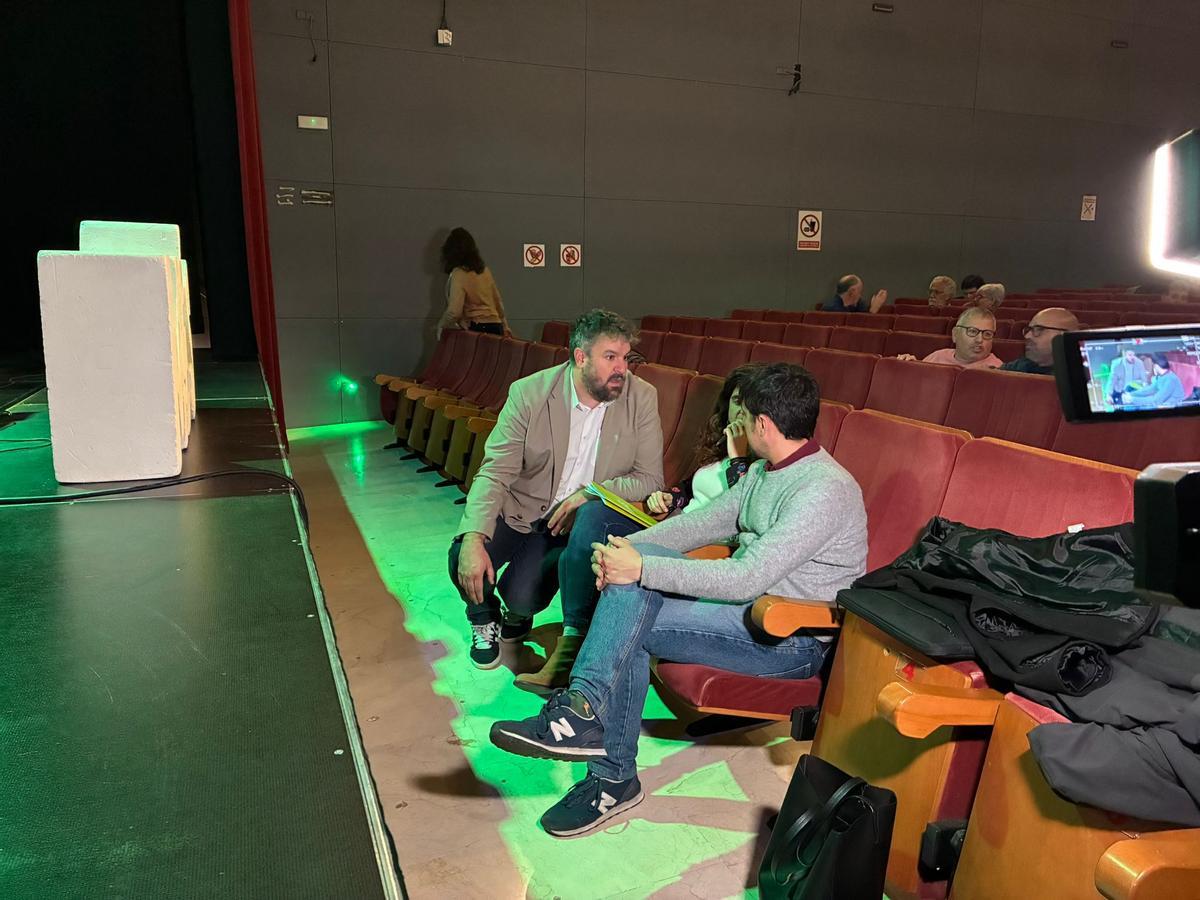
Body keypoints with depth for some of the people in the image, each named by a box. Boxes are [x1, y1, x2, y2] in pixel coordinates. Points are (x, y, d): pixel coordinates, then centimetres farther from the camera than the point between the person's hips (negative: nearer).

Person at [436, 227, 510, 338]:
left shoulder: (458, 274, -11)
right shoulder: (484, 270, 10)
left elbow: (454, 312, -20)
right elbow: (498, 301, 20)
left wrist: (441, 326, -1)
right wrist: (504, 327, 32)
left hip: (475, 330, -7)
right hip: (495, 327, 7)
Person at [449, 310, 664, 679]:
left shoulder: (642, 398, -9)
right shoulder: (528, 393, -12)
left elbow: (649, 478, -7)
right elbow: (494, 473, -15)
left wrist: (591, 493, -24)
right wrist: (473, 538, -30)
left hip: (580, 520, -1)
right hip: (520, 511, 1)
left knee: (521, 594, -24)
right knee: (465, 558, -24)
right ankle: (486, 620, 12)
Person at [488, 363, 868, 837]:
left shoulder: (825, 489, -21)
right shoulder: (763, 473, 10)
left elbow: (748, 577, -29)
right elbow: (703, 522, 9)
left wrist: (642, 569, -27)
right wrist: (627, 549, -8)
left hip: (794, 639, -8)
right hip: (751, 603, 9)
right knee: (631, 578, -16)